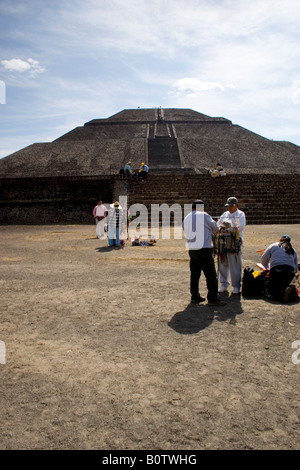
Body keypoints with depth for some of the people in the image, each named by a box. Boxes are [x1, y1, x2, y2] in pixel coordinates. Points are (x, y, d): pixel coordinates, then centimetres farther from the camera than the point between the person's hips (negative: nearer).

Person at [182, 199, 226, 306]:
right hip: (203, 250, -7)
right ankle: (212, 298, 0)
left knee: (194, 274, 14)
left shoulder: (186, 219, 10)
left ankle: (195, 296, 20)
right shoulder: (204, 215, -9)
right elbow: (215, 227, 2)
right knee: (211, 275, -1)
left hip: (191, 250, 7)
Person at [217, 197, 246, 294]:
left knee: (235, 265, -3)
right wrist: (221, 227, -4)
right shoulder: (225, 214, 20)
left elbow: (241, 227, -10)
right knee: (223, 264, 7)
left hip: (235, 243, -5)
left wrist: (228, 229, -17)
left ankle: (236, 286, 7)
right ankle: (223, 285, 18)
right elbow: (217, 225, 18)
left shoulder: (240, 214, 4)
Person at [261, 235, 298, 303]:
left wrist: (268, 267, 32)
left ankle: (284, 291, -26)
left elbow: (263, 260, 14)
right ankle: (291, 290, -9)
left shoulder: (273, 246, 18)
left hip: (277, 269, -4)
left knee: (271, 289, 5)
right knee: (283, 286, 24)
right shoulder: (293, 250, 27)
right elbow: (296, 267, 25)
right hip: (291, 270, 4)